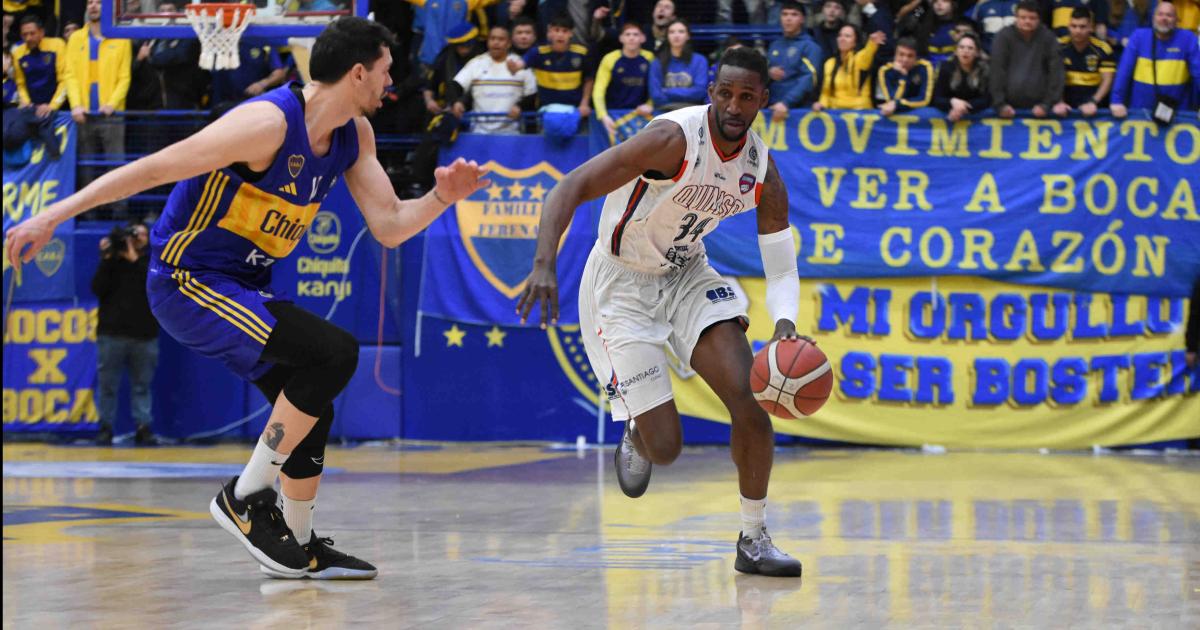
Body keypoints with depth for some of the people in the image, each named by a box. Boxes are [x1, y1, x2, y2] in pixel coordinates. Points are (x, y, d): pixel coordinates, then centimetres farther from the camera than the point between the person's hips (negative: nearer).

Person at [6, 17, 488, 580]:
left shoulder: (354, 135, 3)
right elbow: (155, 167, -23)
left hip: (240, 288, 10)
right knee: (334, 352, -23)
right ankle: (245, 496, -13)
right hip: (187, 282, -9)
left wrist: (441, 198, -14)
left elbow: (389, 226, 7)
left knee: (311, 413, 13)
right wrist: (54, 215, -24)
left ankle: (298, 549, 31)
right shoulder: (270, 122, -24)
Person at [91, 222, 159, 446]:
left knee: (142, 385, 2)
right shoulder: (112, 261, 9)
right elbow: (98, 289, -2)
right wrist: (107, 259, -9)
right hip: (112, 333, 0)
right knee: (107, 385, 2)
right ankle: (105, 428, 7)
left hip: (144, 335, 0)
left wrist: (134, 260, -12)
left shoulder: (151, 262, 10)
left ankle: (144, 428, 3)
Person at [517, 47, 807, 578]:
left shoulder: (763, 172, -8)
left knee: (751, 399, -14)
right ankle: (637, 435, 31)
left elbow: (781, 270, -2)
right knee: (665, 447, -9)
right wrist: (544, 265, -45)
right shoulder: (674, 139, -27)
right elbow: (571, 188, -30)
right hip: (622, 285, -5)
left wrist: (785, 327, -24)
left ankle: (754, 539, 1)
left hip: (687, 275, 5)